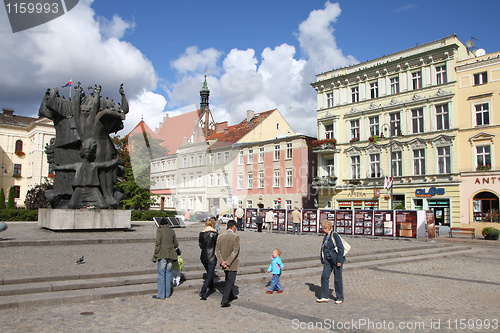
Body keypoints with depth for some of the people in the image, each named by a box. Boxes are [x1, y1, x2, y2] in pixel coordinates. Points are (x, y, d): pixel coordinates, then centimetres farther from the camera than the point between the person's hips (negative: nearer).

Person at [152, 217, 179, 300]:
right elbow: (176, 244, 16)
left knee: (161, 274, 0)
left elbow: (158, 243, -10)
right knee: (168, 273, 12)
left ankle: (161, 295, 4)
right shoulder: (172, 231, 12)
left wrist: (156, 255, -6)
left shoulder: (159, 230, -2)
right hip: (170, 255, 5)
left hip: (162, 254, -5)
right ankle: (168, 293, 17)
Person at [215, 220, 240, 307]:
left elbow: (217, 251, -2)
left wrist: (221, 262, -8)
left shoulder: (220, 237, 2)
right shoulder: (236, 237, -14)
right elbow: (235, 252, -20)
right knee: (230, 282, 2)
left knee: (229, 280, 23)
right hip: (232, 264, -6)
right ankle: (224, 301, -4)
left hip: (224, 264, 6)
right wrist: (228, 262, -17)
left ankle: (231, 295, 40)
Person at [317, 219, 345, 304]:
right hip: (328, 260, 7)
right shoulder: (325, 236, 11)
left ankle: (340, 298, 17)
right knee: (324, 276, 0)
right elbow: (323, 248, 17)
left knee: (337, 279, 2)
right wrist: (323, 261, 15)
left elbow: (341, 248, -15)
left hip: (336, 260, -7)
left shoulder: (334, 235, -13)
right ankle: (325, 297, 9)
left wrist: (339, 260, -16)